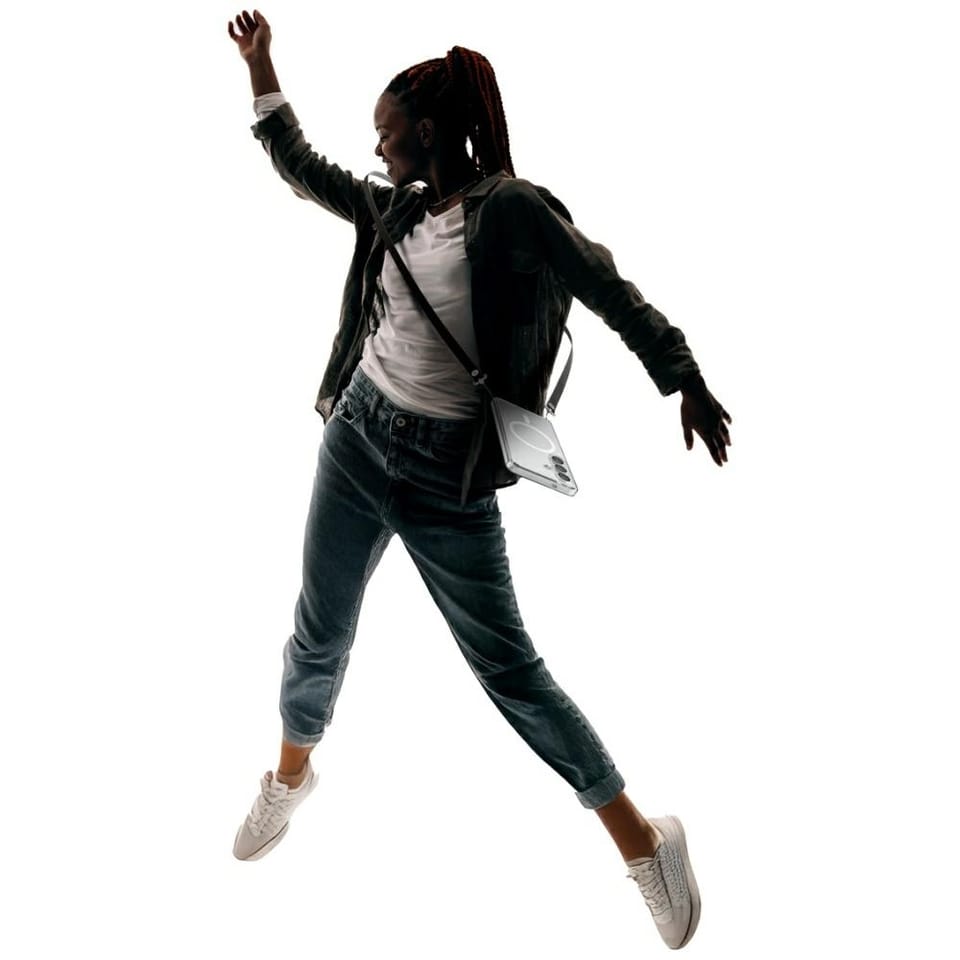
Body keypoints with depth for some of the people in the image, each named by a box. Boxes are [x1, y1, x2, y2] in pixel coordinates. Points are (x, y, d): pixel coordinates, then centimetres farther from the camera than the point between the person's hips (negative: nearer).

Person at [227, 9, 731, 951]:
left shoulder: (515, 211, -14)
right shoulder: (395, 209, 6)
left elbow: (611, 292, -7)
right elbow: (303, 170, 21)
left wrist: (686, 380, -4)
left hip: (448, 474, -6)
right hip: (357, 441, 6)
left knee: (510, 669, -1)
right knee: (318, 635, 15)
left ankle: (642, 838, 13)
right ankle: (292, 772, 44)